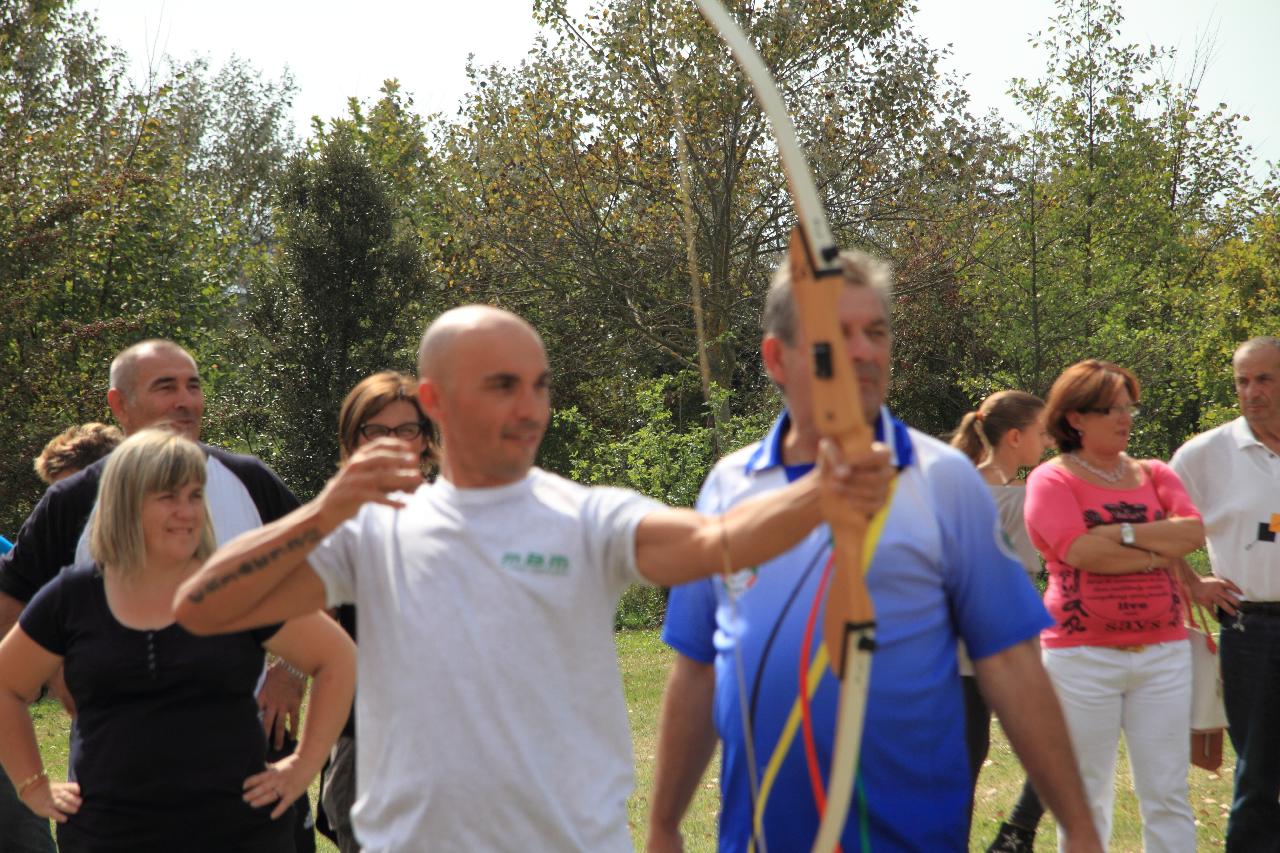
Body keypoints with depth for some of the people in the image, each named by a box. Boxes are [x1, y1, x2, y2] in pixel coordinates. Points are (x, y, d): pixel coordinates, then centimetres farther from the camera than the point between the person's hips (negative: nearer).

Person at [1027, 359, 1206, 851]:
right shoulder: (1052, 479, -1)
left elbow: (1194, 532, -4)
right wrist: (1159, 555, -8)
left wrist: (1120, 533, -13)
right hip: (1082, 655, -3)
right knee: (1087, 797, 4)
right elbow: (1077, 550, -16)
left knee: (1167, 795, 3)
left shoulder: (1155, 475, 13)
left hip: (1164, 651, 4)